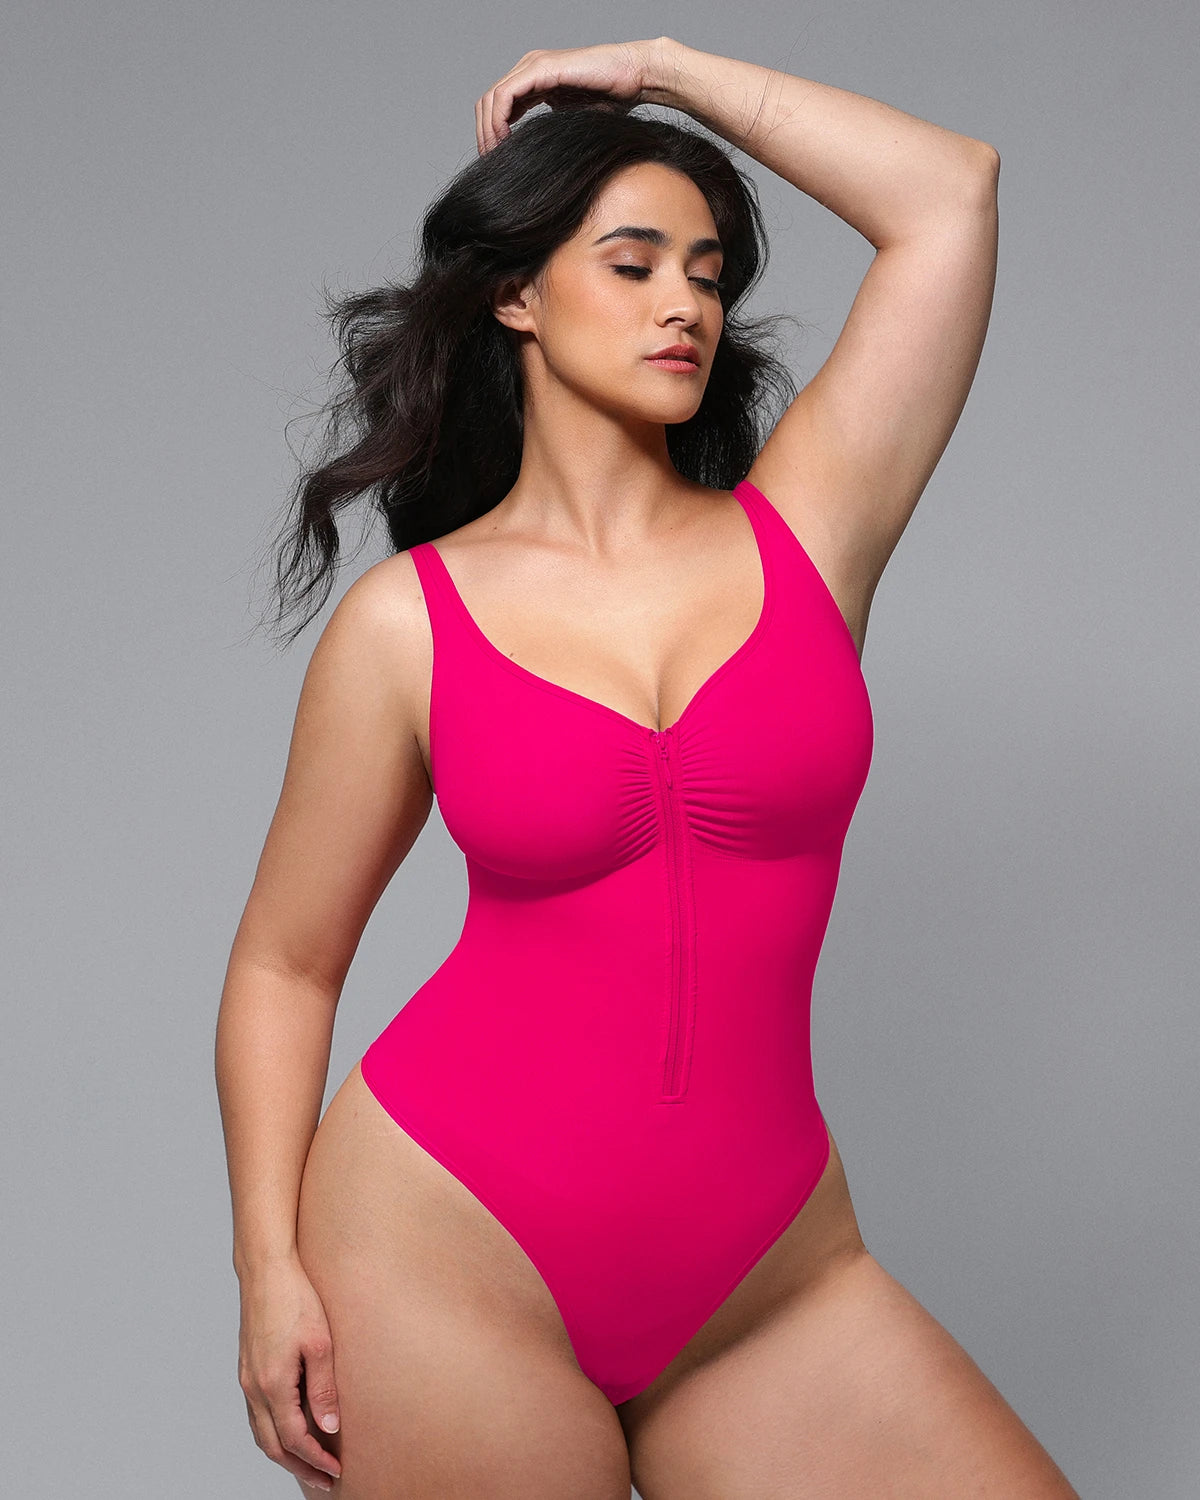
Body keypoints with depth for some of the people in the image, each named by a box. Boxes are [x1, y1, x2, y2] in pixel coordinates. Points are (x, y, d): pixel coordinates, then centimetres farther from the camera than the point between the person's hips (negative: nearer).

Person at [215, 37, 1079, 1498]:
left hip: (763, 1283, 2)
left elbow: (949, 194, 1)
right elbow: (284, 964, 4)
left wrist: (665, 65, 8)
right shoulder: (407, 621, 0)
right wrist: (271, 1265, -5)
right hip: (447, 1248, -1)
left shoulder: (804, 532, 3)